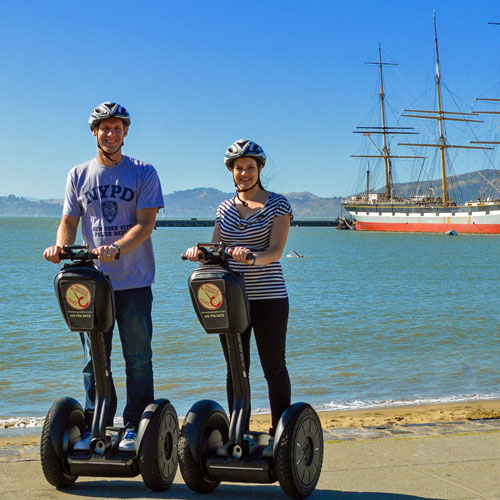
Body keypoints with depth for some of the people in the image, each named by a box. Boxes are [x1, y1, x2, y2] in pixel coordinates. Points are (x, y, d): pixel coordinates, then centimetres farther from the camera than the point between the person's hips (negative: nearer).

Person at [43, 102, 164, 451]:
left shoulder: (143, 173, 1)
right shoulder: (79, 175, 11)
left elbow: (145, 223, -9)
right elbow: (69, 221, 10)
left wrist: (115, 248, -25)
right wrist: (61, 245, -12)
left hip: (134, 281, -2)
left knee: (138, 358, 2)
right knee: (94, 358, 7)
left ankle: (135, 428, 11)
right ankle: (94, 427, 17)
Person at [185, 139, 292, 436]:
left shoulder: (278, 204, -2)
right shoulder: (225, 208, 12)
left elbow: (276, 250, -12)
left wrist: (251, 256, -32)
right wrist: (199, 253, -15)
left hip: (268, 298, -4)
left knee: (274, 368, 2)